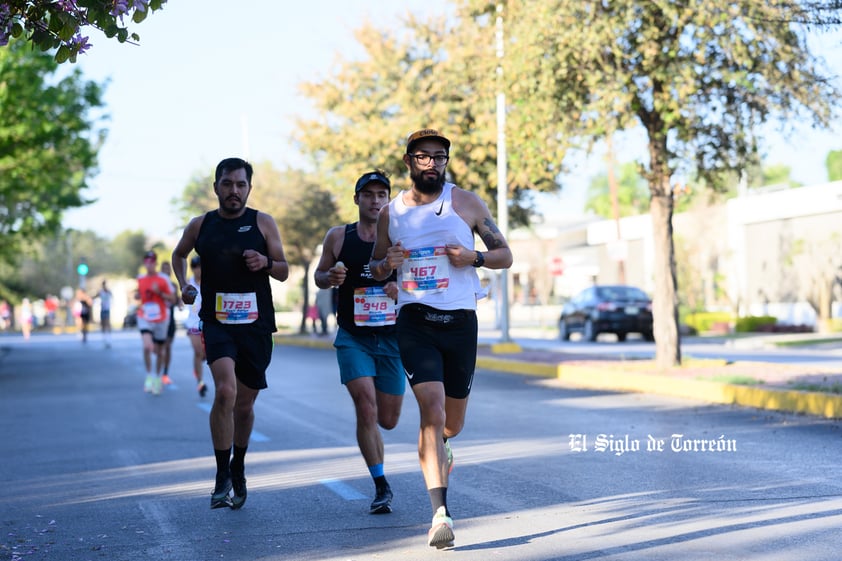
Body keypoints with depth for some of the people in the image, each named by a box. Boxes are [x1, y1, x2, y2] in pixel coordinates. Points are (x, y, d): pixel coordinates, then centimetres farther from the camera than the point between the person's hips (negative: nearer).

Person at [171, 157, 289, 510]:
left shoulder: (263, 223, 3)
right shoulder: (200, 225, 6)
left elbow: (284, 272, 4)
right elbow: (179, 254, 25)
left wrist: (266, 262, -17)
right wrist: (183, 285, 9)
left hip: (256, 325, 1)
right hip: (216, 322, -1)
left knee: (244, 404, 10)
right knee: (225, 392, -23)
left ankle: (238, 468, 36)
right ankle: (222, 477, -12)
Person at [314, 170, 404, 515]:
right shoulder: (338, 237, 3)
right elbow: (319, 275, 13)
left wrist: (404, 289, -16)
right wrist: (331, 277, -10)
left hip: (392, 337, 1)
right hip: (352, 337, -1)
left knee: (388, 420, 7)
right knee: (366, 409, -16)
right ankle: (381, 486, -3)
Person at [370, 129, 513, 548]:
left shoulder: (466, 203, 3)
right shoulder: (390, 212, 7)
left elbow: (505, 256, 6)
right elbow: (376, 270, 17)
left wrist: (474, 258, -14)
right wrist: (387, 263, -7)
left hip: (460, 321, 1)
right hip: (415, 321, -1)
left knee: (453, 419, 12)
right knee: (432, 405, -20)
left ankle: (439, 443, 51)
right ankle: (440, 512, -22)